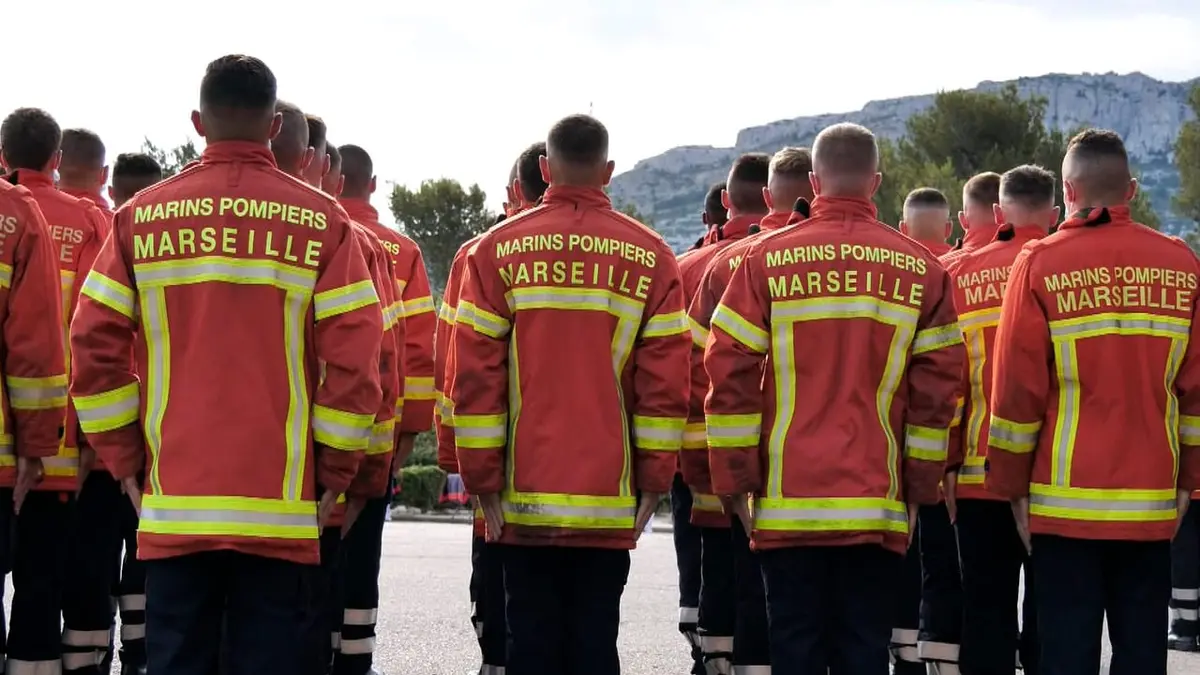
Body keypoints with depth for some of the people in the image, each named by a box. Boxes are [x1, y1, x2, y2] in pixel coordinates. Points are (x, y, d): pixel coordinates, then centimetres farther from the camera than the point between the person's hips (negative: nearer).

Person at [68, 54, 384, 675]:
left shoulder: (141, 216, 4)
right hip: (280, 506, -1)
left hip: (173, 503, 1)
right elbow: (355, 354, -6)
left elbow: (94, 344, 2)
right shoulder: (321, 221, -1)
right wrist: (336, 470, 4)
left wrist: (123, 457, 11)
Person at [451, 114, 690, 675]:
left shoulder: (499, 249, 0)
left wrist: (483, 479, 2)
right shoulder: (651, 257, 2)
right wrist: (654, 480, 5)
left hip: (525, 499, 0)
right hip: (610, 500, 0)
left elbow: (475, 373, -3)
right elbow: (666, 381, -1)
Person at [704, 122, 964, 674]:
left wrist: (734, 480, 3)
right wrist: (920, 489, 9)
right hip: (878, 505, 1)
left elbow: (729, 374, -3)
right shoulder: (921, 270, 3)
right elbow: (937, 386, 2)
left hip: (788, 503, -1)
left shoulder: (766, 260, -2)